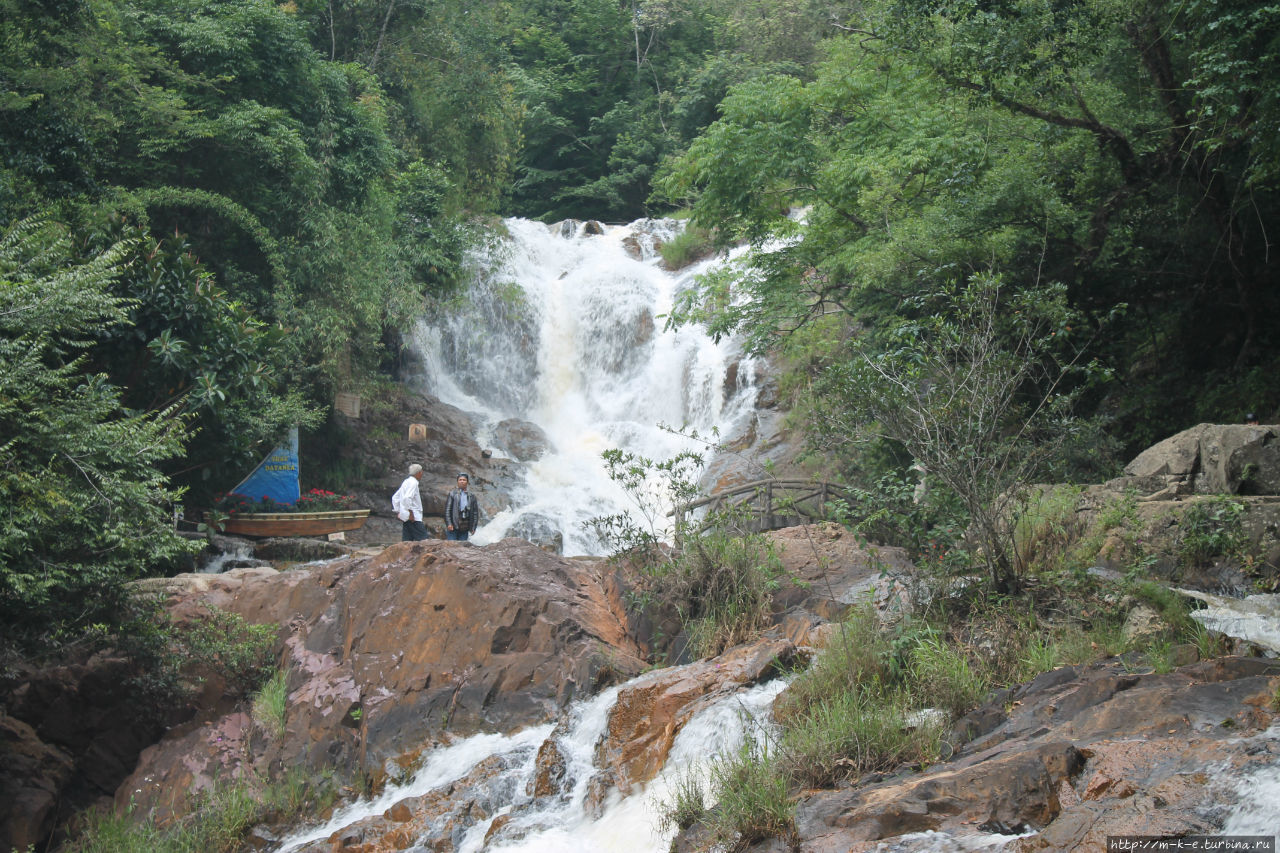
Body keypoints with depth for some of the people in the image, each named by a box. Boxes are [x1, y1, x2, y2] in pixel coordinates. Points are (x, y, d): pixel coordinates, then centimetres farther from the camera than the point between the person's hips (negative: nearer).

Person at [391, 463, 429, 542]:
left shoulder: (406, 482, 20)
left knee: (406, 541, 6)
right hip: (414, 517, -10)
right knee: (422, 539, -12)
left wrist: (397, 512, 21)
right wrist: (410, 512, -19)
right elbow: (407, 498, -23)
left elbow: (395, 498, 24)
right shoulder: (413, 483, -10)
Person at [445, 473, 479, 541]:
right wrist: (449, 523, -11)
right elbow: (447, 509, -3)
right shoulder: (452, 494, 1)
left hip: (464, 529, 3)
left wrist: (473, 527, 4)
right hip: (453, 527, -3)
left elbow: (475, 512, 11)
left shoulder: (471, 497, 9)